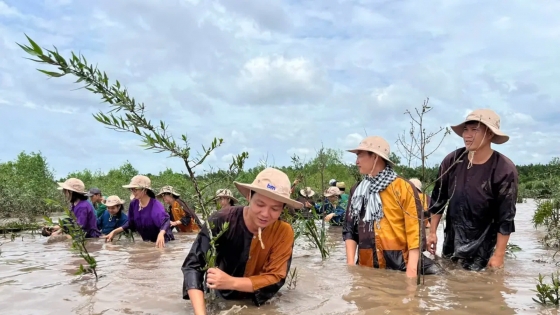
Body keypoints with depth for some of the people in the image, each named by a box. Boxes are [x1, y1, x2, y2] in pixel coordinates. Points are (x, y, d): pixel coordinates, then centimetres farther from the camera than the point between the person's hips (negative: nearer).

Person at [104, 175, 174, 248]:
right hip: (147, 242, 6)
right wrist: (114, 232, 1)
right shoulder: (133, 204, -5)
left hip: (163, 242, -6)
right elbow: (131, 223, 10)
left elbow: (165, 221, -42)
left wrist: (161, 234, -61)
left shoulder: (156, 205, -24)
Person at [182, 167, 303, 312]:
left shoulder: (284, 232, -17)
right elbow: (193, 265, -23)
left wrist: (231, 282, -31)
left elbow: (275, 278, -16)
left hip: (256, 303, 1)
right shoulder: (221, 221, -22)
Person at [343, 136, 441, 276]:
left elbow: (415, 229, -8)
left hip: (399, 266, -4)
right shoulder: (357, 190, 9)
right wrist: (350, 263, -1)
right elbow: (350, 229, 9)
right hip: (366, 267, 4)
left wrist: (411, 269, -14)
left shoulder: (403, 187, -5)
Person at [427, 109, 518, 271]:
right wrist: (432, 232, 2)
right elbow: (438, 198, 2)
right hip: (451, 239, 4)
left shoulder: (504, 170, -20)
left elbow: (506, 217, -16)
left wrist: (499, 255, -14)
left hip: (482, 245, -4)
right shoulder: (452, 161, -9)